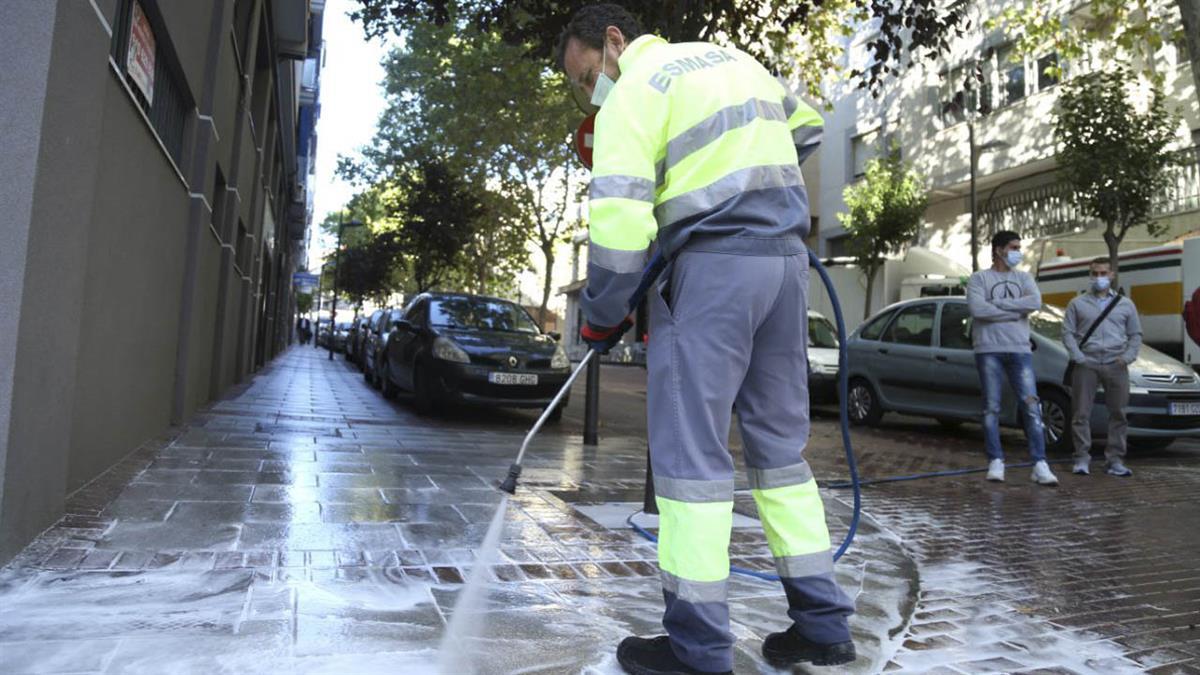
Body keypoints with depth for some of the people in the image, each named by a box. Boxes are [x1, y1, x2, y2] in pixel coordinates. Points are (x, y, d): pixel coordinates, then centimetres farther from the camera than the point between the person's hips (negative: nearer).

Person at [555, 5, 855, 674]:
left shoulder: (633, 92, -2)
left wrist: (602, 316, -2)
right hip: (788, 260, 8)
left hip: (713, 266, -8)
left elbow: (620, 222, -13)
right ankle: (824, 621, 16)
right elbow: (807, 129, 33)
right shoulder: (732, 57, 22)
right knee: (780, 440, 12)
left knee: (691, 450, -4)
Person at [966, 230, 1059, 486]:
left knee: (1031, 405, -4)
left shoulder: (1024, 278, 14)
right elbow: (978, 309, -13)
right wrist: (1017, 311, -7)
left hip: (1020, 350, 3)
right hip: (989, 350, -3)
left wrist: (997, 303, -9)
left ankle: (1040, 464, -1)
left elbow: (1035, 302, -6)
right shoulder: (979, 278, 4)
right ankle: (996, 461, 9)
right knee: (992, 407, 1)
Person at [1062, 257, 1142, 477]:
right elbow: (1067, 332, 5)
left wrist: (1128, 356, 0)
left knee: (1118, 414, 1)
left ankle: (1115, 460, 9)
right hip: (1086, 365, -2)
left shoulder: (1125, 304, 16)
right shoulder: (1077, 303, 11)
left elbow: (1136, 335, 16)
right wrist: (1078, 357, -7)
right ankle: (1082, 458, 2)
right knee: (1081, 413, -4)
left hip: (1116, 366, 2)